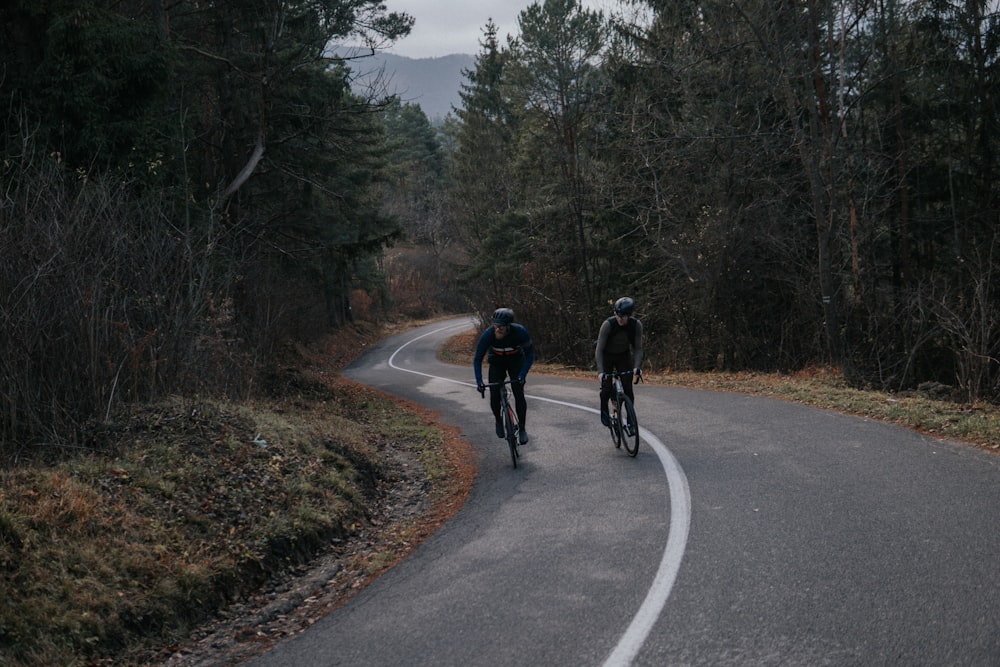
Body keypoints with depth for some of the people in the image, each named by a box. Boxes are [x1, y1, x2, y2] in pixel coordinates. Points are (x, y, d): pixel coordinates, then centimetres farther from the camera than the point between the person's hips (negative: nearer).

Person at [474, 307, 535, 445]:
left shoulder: (520, 332, -33)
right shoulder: (488, 335, -32)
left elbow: (530, 355, -22)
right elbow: (477, 359, -22)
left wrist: (522, 375, -33)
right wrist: (479, 381, -32)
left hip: (516, 360, -1)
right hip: (497, 362, 1)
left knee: (519, 394, -14)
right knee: (495, 395, -10)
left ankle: (522, 428, 2)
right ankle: (499, 421, 20)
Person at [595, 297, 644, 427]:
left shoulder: (636, 325, -24)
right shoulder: (608, 324, -31)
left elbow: (638, 348, -19)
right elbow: (599, 349, -31)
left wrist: (637, 367, -35)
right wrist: (600, 371, -42)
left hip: (624, 356, 2)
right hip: (607, 356, -2)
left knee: (628, 388, -11)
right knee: (606, 387, -12)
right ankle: (604, 411, 16)